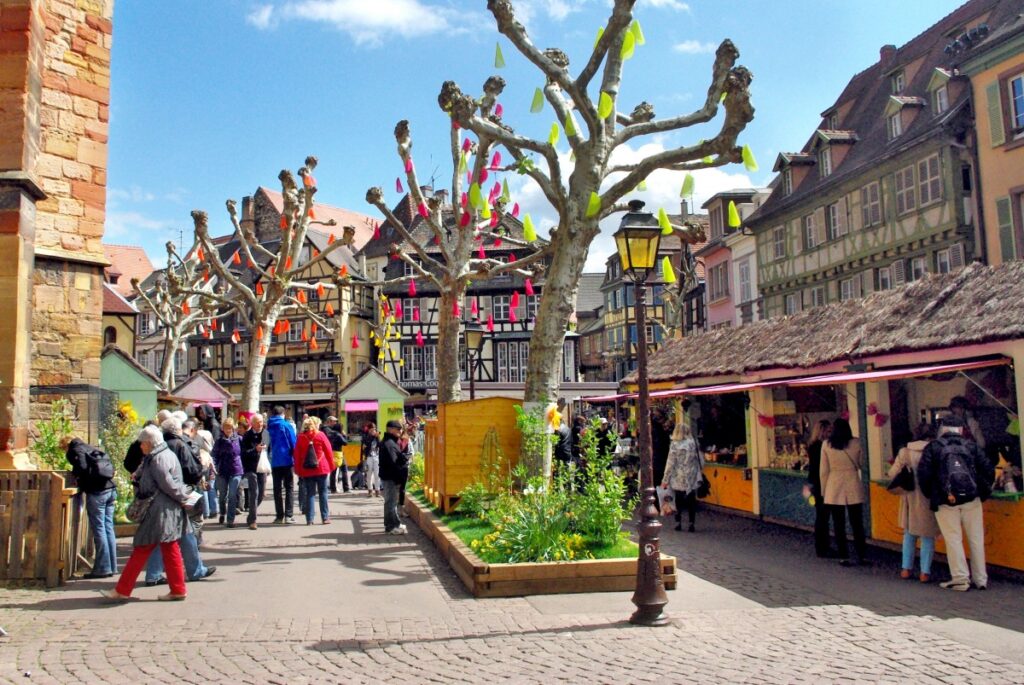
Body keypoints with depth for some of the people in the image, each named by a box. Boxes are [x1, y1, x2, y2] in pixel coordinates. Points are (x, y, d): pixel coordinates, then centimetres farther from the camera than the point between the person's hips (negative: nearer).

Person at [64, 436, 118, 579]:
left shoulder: (74, 451, 3)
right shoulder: (90, 448, 24)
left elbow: (82, 468, -15)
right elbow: (110, 466, 18)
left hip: (96, 492, -7)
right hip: (110, 489, 7)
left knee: (99, 529, -3)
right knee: (108, 528, 10)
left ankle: (102, 568, 0)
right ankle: (111, 566, 14)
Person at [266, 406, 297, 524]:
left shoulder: (269, 427, 5)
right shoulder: (287, 425, -4)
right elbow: (293, 443, -6)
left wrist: (268, 463, 11)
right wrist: (295, 459, 2)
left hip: (274, 462, 3)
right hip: (287, 460, -3)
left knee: (277, 489, 9)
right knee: (289, 488, 2)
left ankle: (279, 515, 8)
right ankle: (288, 515, -4)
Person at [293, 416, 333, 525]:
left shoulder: (301, 437, 3)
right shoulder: (321, 435, -3)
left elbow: (297, 455, 3)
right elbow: (329, 451, -2)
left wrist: (298, 470, 9)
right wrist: (332, 465, 8)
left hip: (306, 470, 2)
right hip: (321, 468, -2)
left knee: (310, 494, 6)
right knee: (323, 493, 6)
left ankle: (309, 519, 3)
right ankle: (325, 518, 5)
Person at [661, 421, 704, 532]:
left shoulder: (674, 445, -12)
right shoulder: (694, 443, -5)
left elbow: (670, 463, -9)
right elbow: (700, 459, 3)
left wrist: (665, 479, -3)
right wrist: (700, 470, 20)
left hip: (679, 478, -2)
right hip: (692, 477, 2)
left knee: (679, 501, 11)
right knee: (692, 500, 8)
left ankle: (678, 522, 13)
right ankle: (692, 524, 7)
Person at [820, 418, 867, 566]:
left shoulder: (826, 444, -4)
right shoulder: (856, 443, -3)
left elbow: (823, 470, -2)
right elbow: (860, 464, 6)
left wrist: (824, 490, 6)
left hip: (834, 488, -1)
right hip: (853, 487, 1)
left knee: (839, 525, 5)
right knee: (857, 524, 10)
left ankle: (844, 557, 7)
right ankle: (862, 555, 14)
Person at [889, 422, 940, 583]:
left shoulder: (904, 452, -4)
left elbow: (892, 474, -2)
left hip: (909, 498, 3)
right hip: (927, 499, -3)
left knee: (909, 534, 18)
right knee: (927, 536, 8)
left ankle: (906, 569, 19)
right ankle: (925, 572, 8)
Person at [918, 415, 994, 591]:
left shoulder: (933, 446, 2)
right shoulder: (971, 445, 8)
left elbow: (923, 473, -5)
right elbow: (988, 471, 3)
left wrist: (930, 495, 9)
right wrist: (983, 492, 15)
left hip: (945, 501, -2)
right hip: (971, 499, 2)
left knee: (953, 540, 4)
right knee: (976, 539, 11)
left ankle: (960, 579, 4)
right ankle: (980, 578, 17)